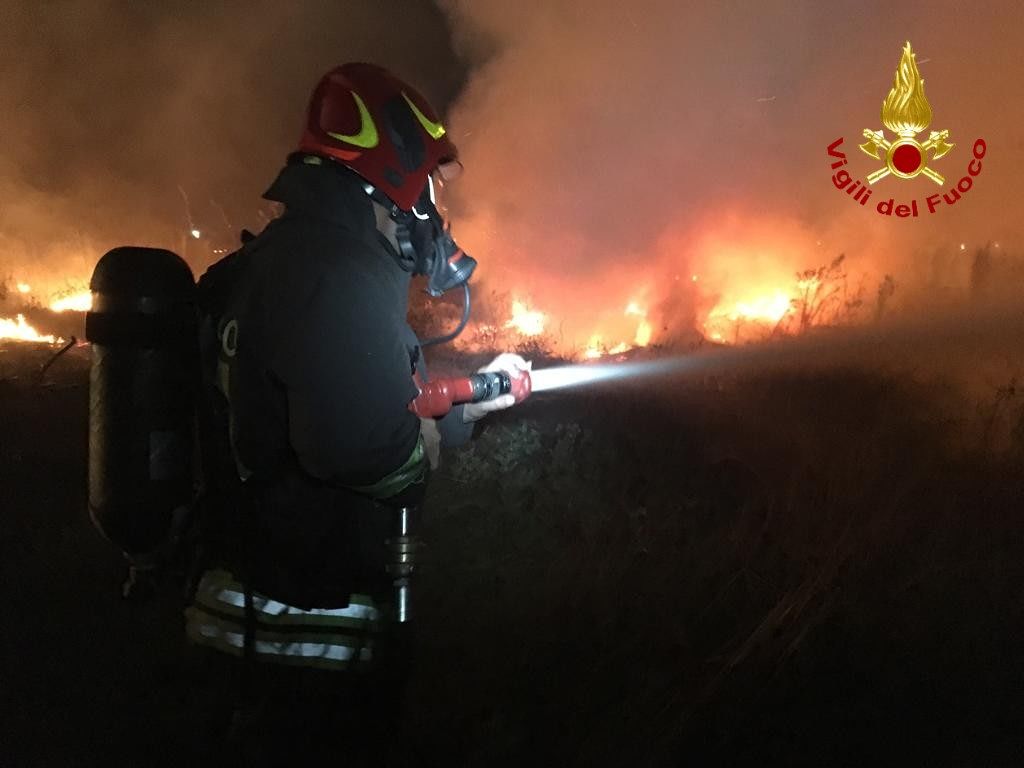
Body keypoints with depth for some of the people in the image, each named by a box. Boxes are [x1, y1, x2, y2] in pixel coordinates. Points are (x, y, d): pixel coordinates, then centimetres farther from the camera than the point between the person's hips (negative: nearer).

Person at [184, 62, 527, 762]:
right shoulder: (341, 270, -22)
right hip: (312, 621, -10)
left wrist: (469, 398, 17)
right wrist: (436, 435, -12)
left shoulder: (281, 253, 12)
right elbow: (368, 449, -34)